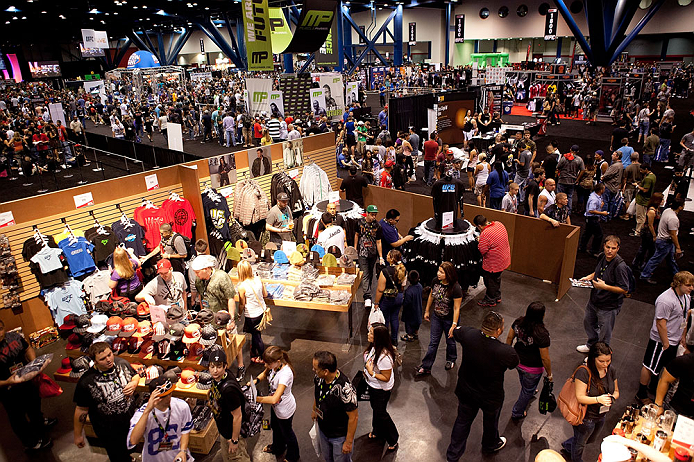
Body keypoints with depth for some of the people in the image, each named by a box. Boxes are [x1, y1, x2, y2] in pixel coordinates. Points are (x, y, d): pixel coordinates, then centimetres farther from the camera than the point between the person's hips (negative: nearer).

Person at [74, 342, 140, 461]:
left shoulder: (122, 363, -13)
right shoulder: (86, 382, -24)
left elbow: (135, 375, 8)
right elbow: (81, 409, -12)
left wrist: (134, 383, -15)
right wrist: (78, 435, -3)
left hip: (131, 421, 4)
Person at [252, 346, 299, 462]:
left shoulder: (285, 374, -43)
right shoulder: (274, 365, -19)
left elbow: (274, 399, -44)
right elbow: (265, 373, 5)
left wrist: (255, 399, -36)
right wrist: (255, 380, -14)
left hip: (285, 409, -7)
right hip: (276, 405, 8)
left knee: (286, 431, 21)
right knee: (275, 427, 32)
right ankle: (277, 448, 64)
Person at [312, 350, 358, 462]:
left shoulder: (345, 389, -40)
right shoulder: (319, 377, -19)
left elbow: (353, 417, -28)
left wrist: (348, 442, -18)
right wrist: (315, 410, 20)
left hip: (340, 436, -6)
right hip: (323, 430, 6)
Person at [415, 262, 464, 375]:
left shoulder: (456, 288, -28)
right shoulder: (435, 281, -12)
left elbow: (457, 308, -22)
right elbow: (431, 295, 6)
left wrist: (454, 325, -21)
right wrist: (427, 311, 13)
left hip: (450, 319, -4)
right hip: (436, 317, 4)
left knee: (450, 341, 19)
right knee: (433, 342, 11)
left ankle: (451, 360, 48)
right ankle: (426, 367, 20)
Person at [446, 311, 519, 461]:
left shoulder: (469, 334, -26)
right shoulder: (506, 352, -36)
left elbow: (455, 331, -3)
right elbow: (514, 364, -12)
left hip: (466, 391, 2)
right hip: (491, 397, -2)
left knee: (463, 421, 24)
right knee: (490, 422, 30)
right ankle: (491, 444, 61)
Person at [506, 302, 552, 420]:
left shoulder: (519, 322, -18)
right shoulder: (541, 334, -35)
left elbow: (509, 338, -2)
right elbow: (545, 358, -24)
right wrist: (549, 374, -7)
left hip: (517, 361, 6)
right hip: (532, 368, -6)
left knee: (524, 381, 37)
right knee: (528, 390, 22)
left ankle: (529, 393, 68)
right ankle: (517, 413, 40)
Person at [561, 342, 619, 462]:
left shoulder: (611, 371, -10)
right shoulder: (583, 372, -30)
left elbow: (616, 391, 4)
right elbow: (580, 397, -26)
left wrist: (612, 397, -18)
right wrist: (598, 399, -39)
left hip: (602, 416, 6)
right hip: (586, 418, -6)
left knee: (590, 438, 32)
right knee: (580, 444, 21)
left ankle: (567, 446, 59)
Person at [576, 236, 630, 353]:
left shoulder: (620, 266, -29)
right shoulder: (602, 257, -5)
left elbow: (624, 290, -25)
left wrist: (605, 286, -31)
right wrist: (589, 277, -2)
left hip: (608, 307, -8)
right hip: (594, 300, 8)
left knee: (604, 334, 11)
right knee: (588, 322, 28)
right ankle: (591, 345, 53)